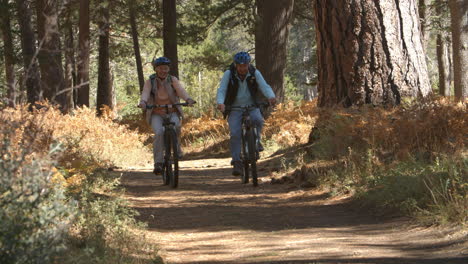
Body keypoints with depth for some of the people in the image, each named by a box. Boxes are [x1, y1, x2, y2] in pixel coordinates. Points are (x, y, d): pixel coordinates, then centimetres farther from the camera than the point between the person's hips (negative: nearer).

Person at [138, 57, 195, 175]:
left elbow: (180, 90, -16)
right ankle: (158, 163, -24)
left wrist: (188, 99, -36)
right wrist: (143, 102, -40)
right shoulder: (150, 82, 0)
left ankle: (176, 146, 0)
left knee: (175, 125, -30)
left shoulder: (172, 80, 1)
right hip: (156, 114, -1)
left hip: (172, 112, 1)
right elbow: (145, 92, -17)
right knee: (159, 133, -26)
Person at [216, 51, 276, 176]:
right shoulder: (229, 74, -9)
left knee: (258, 119, -31)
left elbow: (264, 86, -15)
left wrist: (271, 96, -38)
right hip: (234, 109, -1)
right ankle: (236, 162, -13)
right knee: (235, 134, -19)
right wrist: (220, 103, -39)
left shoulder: (254, 73, -5)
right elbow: (221, 90, -17)